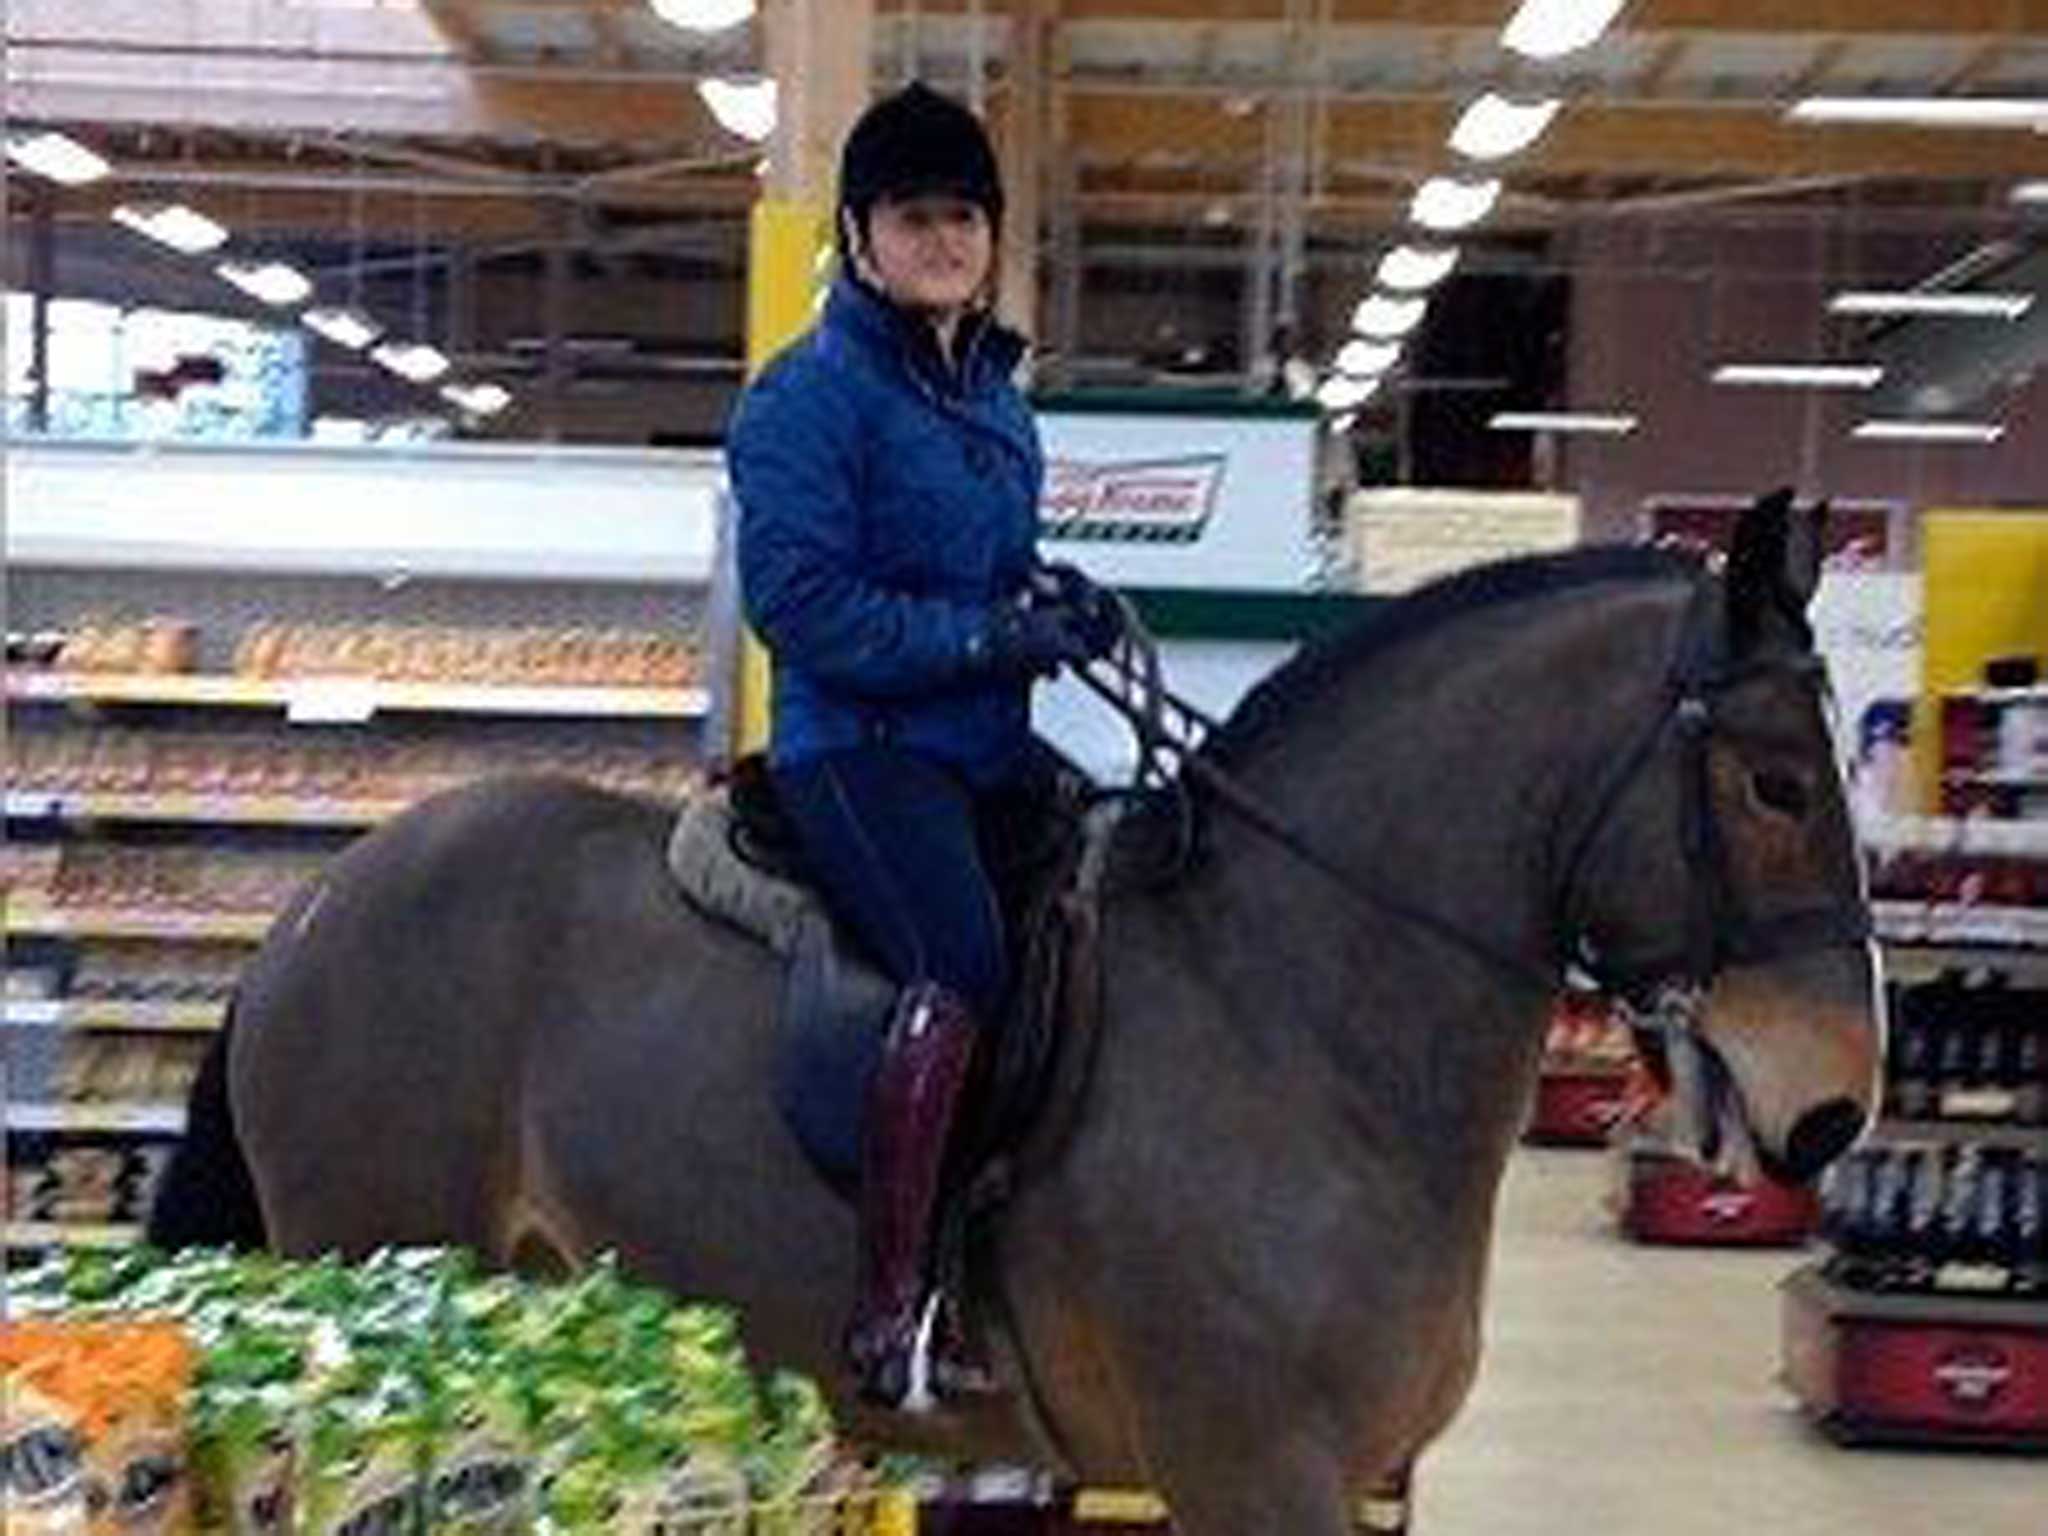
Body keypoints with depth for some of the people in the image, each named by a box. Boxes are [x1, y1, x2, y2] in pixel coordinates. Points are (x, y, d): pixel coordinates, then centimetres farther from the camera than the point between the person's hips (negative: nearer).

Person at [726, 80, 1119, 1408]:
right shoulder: (814, 394, -7)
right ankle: (892, 1313, -25)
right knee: (964, 968, -29)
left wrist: (1056, 599, 3)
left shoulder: (998, 399, 17)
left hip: (988, 745, 9)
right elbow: (798, 598, -15)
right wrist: (985, 634, -20)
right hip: (862, 740, -9)